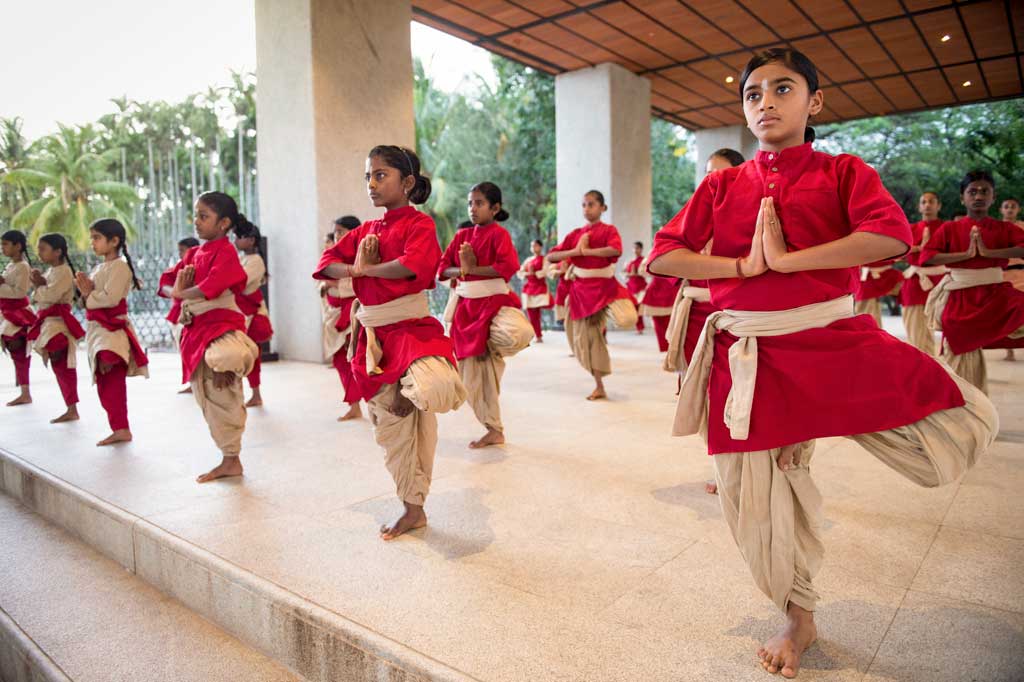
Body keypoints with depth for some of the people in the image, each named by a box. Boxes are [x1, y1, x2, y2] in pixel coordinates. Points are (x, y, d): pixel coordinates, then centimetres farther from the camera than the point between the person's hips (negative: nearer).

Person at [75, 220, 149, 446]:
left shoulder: (120, 266, -10)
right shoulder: (98, 268, 18)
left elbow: (110, 298, -21)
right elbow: (93, 298, 18)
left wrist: (89, 295, -5)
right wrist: (86, 291, -2)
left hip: (113, 328, -10)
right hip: (96, 328, 10)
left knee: (113, 382, -16)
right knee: (104, 383, 11)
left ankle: (121, 428, -12)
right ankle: (119, 427, 17)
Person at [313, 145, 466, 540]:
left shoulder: (419, 223, -5)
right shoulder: (366, 231, 14)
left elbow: (415, 264, -24)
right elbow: (327, 262, 10)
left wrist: (367, 268, -14)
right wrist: (353, 269, -10)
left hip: (411, 327, -6)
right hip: (372, 334, 6)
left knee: (427, 392, -35)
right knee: (390, 425, 10)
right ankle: (412, 509, 24)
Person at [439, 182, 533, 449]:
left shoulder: (499, 233, -6)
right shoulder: (462, 236, 10)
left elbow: (508, 266, -21)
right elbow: (442, 268, 7)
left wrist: (473, 269, -16)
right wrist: (461, 269, -13)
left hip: (495, 301, -5)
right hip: (467, 306, 6)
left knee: (513, 335, -40)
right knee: (473, 372, 8)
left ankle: (494, 347, 0)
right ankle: (494, 430, 23)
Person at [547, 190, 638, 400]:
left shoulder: (609, 230, -3)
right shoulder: (575, 234, 7)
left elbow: (616, 250, -26)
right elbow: (550, 256, 2)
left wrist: (586, 251, -19)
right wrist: (574, 251, -13)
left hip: (606, 286, -4)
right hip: (582, 289, 4)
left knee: (626, 320, -30)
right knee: (586, 338, 5)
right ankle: (599, 387, 19)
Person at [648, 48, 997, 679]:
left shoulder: (842, 173, 2)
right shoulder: (722, 186, 7)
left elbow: (893, 237, -17)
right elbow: (664, 254, 0)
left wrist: (786, 259, -18)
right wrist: (741, 265, -12)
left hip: (831, 341, 0)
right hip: (750, 357, 1)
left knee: (968, 426, -12)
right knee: (757, 500, 7)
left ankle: (807, 441, 13)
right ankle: (800, 620, 33)